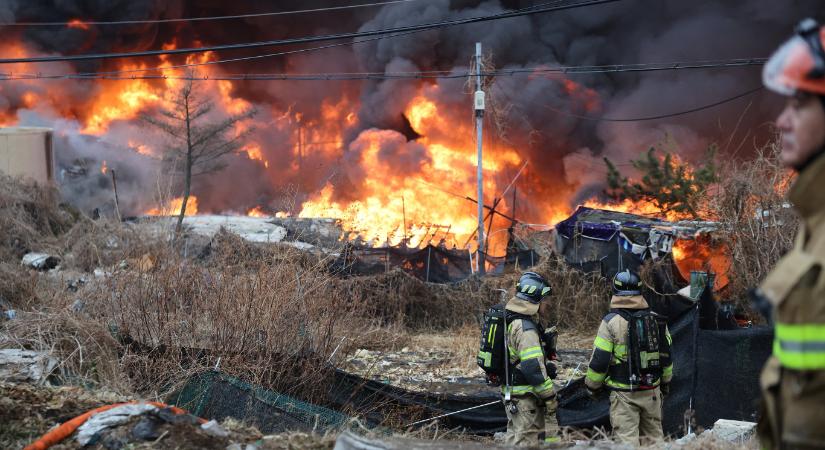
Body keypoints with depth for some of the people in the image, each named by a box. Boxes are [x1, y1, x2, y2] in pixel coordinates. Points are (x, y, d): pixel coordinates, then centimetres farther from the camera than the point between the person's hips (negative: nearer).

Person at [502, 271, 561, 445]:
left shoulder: (509, 318, 9)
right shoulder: (525, 328, -22)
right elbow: (533, 368, -24)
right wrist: (550, 397, -17)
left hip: (510, 390, 10)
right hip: (525, 397, -10)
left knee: (514, 436, 17)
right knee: (527, 439, -4)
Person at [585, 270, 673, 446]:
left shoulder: (611, 322, -10)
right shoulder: (657, 320, 5)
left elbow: (599, 360, -10)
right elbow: (666, 355, 14)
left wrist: (592, 385, 6)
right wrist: (665, 381, 30)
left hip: (624, 394, -5)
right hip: (652, 391, 5)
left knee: (626, 439, -4)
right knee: (653, 437, 16)